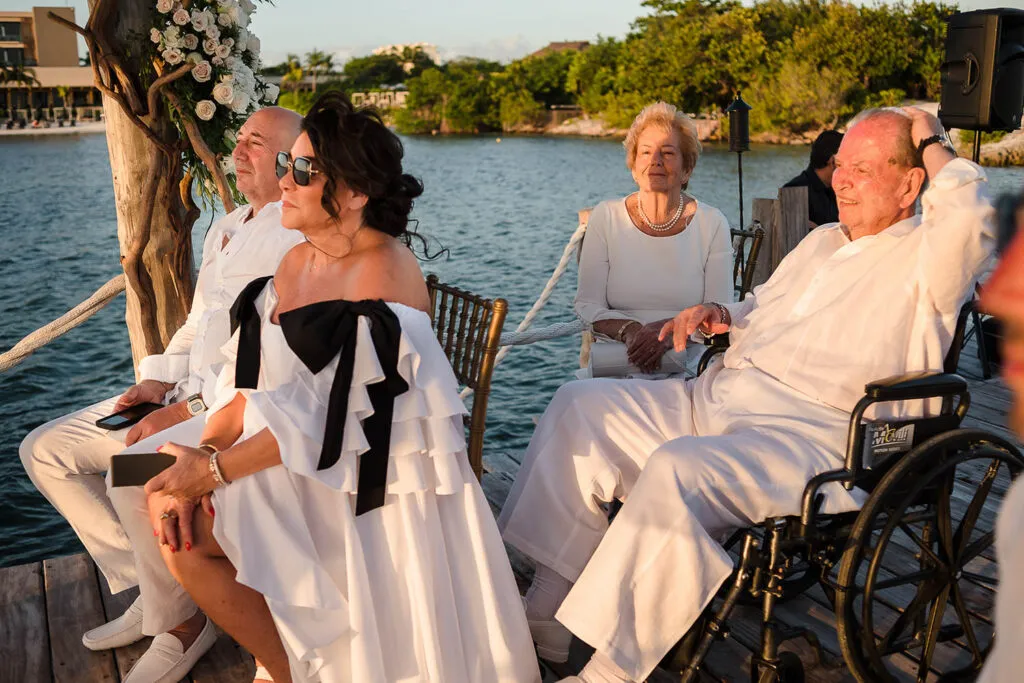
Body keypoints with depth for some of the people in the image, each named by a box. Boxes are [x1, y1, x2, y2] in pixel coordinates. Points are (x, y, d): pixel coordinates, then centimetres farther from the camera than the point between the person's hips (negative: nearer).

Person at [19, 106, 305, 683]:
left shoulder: (303, 240, -13)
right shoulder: (226, 228, 18)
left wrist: (191, 409, -20)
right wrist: (160, 379, 5)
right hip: (189, 396, 10)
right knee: (45, 450, 6)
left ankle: (181, 623, -7)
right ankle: (150, 586, 11)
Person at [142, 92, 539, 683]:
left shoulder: (384, 275, -19)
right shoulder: (297, 262, 6)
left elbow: (327, 419, -21)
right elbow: (249, 386, 5)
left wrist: (214, 469, -13)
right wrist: (193, 464, -8)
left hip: (371, 488, -7)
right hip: (307, 472, 8)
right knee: (180, 529, -3)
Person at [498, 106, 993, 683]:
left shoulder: (922, 257, 0)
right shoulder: (821, 242, 25)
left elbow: (969, 220, -24)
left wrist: (933, 145, -5)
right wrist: (722, 316, 13)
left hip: (804, 434, -9)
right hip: (710, 398, 9)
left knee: (676, 469, -36)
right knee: (580, 406, -5)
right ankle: (547, 622, -5)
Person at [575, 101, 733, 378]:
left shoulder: (712, 224, 4)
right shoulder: (605, 217, 5)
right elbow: (587, 306, 2)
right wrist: (630, 331, -18)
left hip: (688, 367, 0)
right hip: (613, 364, 1)